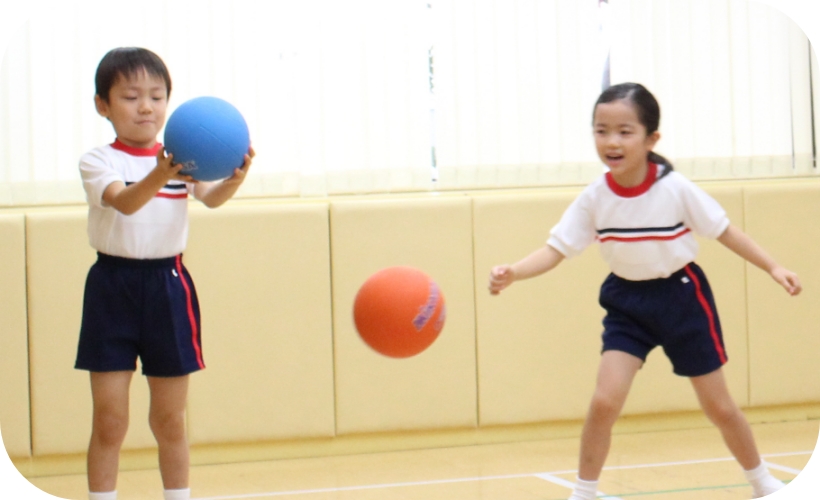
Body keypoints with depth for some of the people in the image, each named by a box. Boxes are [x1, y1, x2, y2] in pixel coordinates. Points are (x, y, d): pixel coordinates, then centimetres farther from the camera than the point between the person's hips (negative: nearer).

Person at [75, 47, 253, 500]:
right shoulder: (98, 162, -3)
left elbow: (211, 198, -14)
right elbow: (124, 202, -23)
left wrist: (235, 178, -36)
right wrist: (160, 176, -43)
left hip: (168, 284, 2)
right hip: (112, 288, -2)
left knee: (169, 421, 11)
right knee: (109, 422, -1)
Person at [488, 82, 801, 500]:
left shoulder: (676, 189, -19)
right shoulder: (593, 199, -14)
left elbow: (724, 231, -7)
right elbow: (555, 250, -15)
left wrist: (773, 268, -9)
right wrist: (512, 272, -33)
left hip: (681, 296, -1)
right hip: (627, 301, 1)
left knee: (718, 406, 9)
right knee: (604, 402, -15)